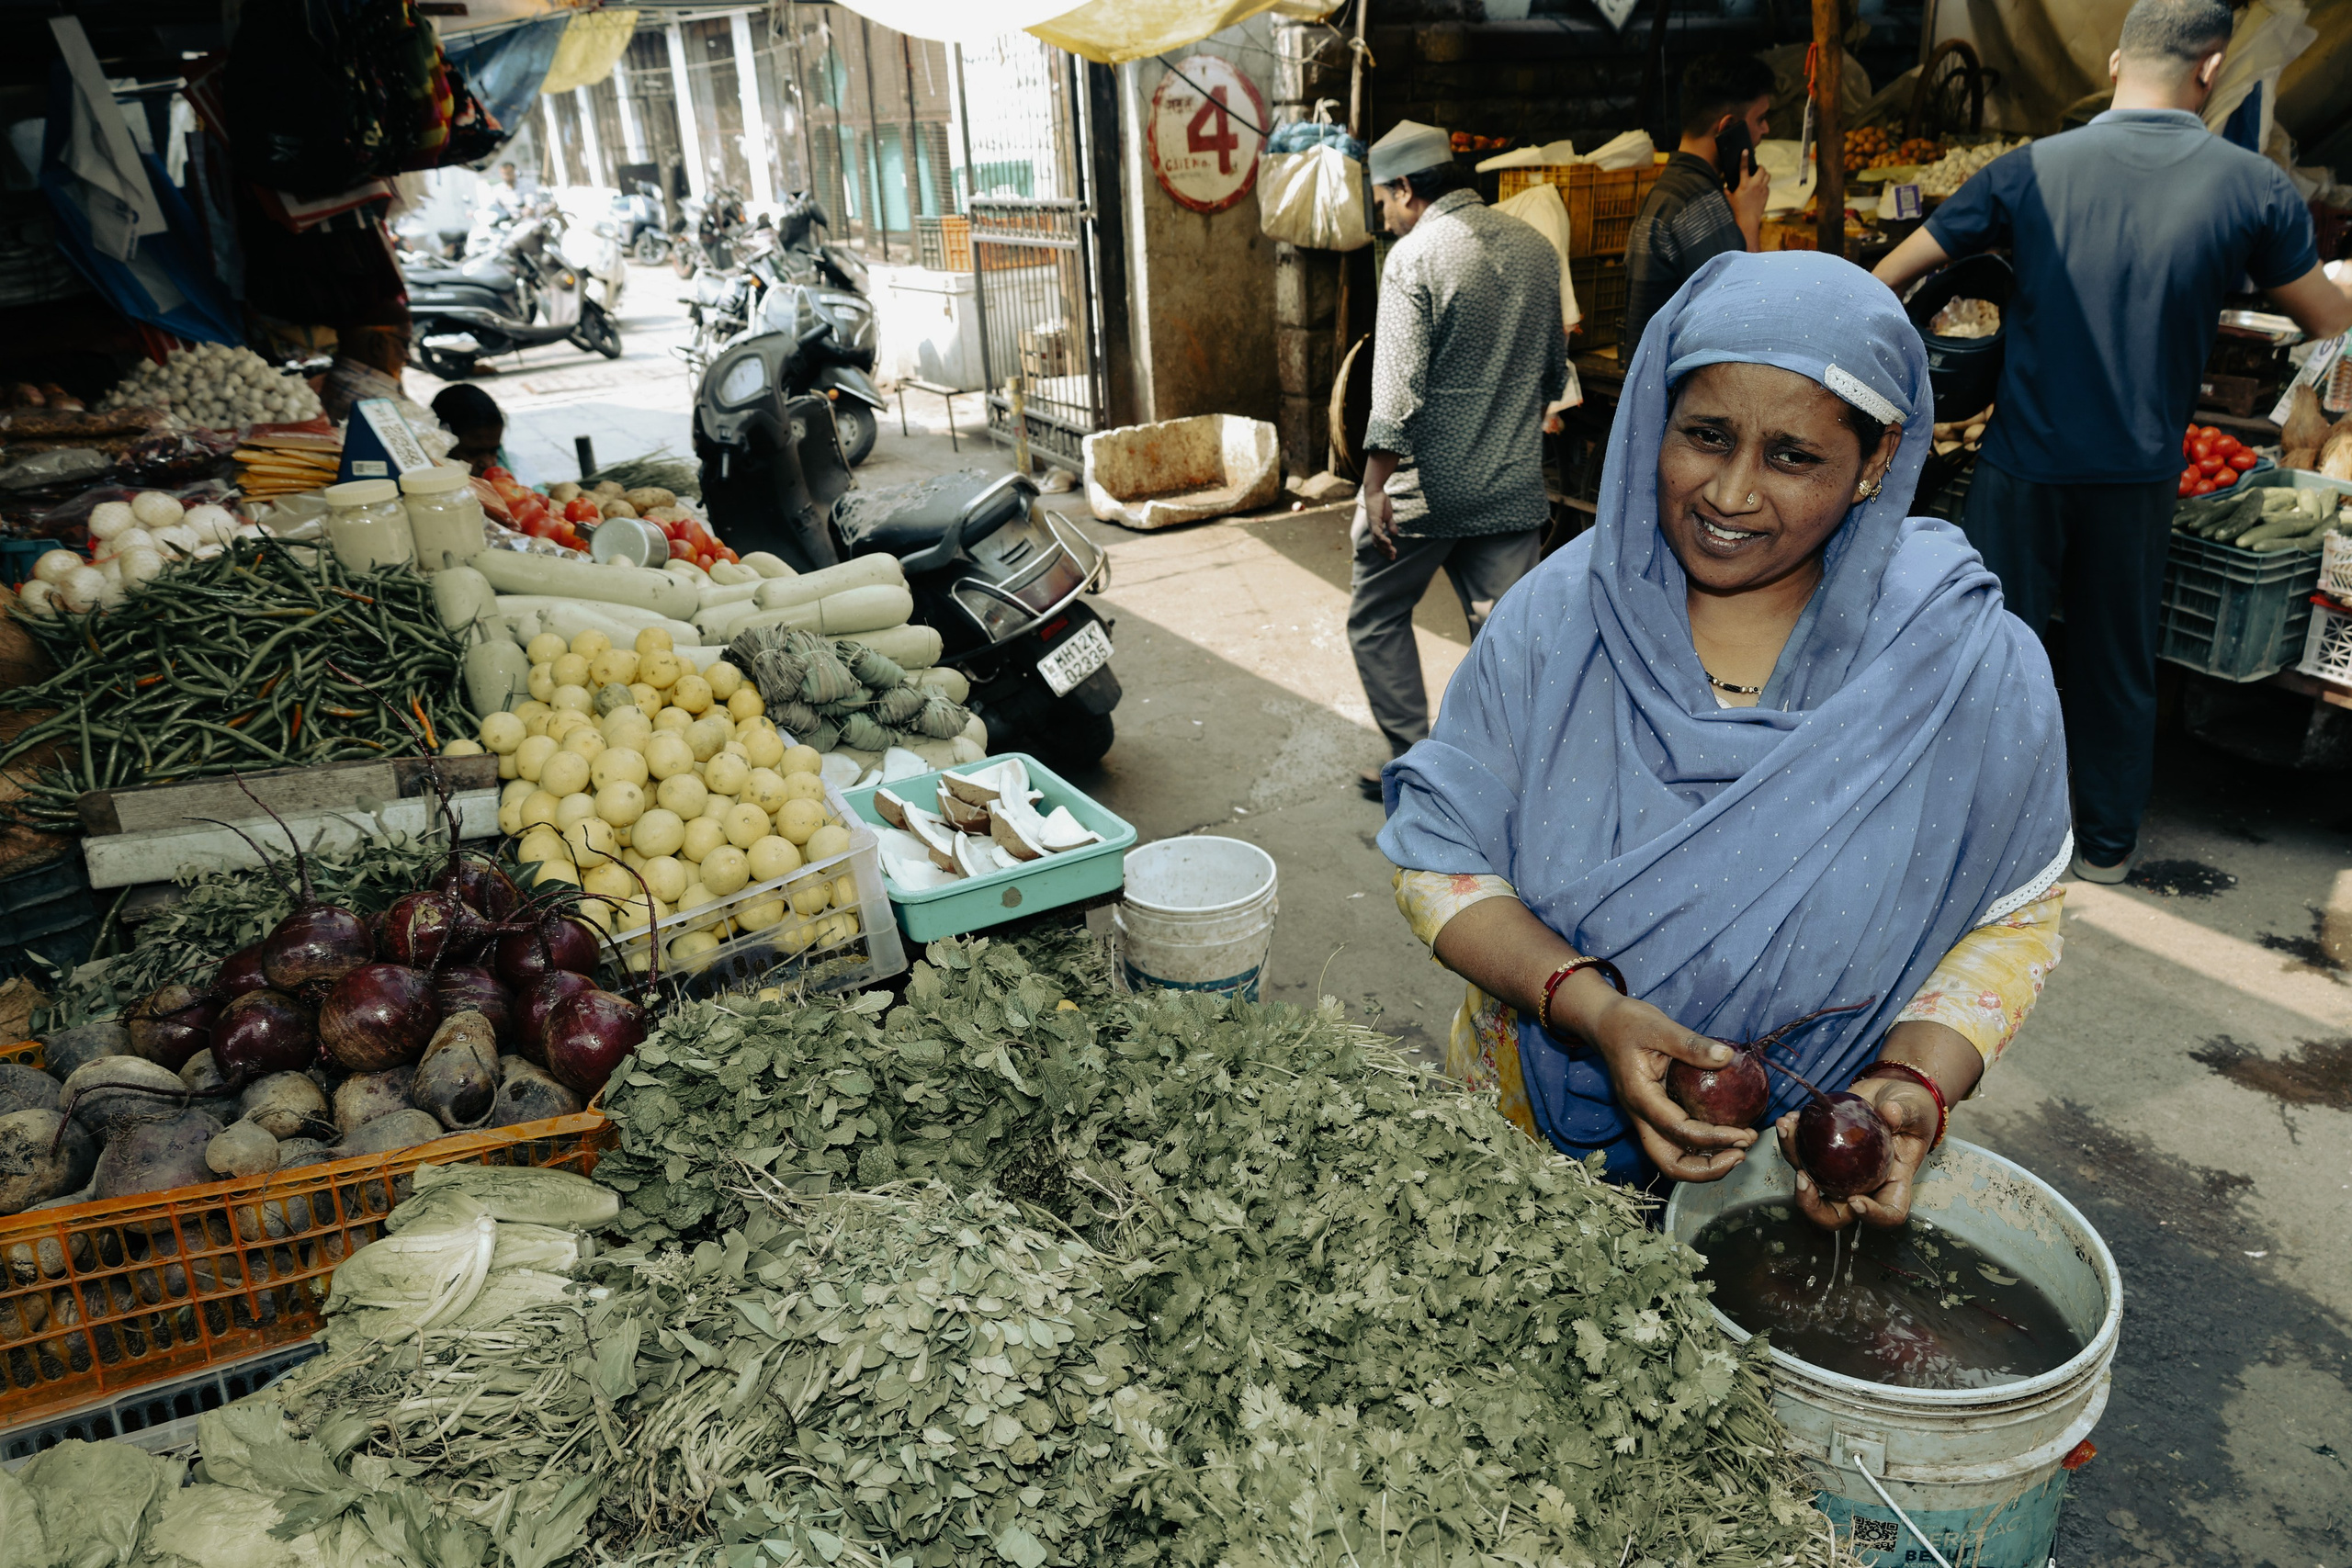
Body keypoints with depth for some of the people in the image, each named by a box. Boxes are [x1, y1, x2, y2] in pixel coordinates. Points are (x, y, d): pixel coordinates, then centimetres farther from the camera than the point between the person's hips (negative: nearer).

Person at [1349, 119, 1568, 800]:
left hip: (1427, 486, -6)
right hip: (1514, 483, 6)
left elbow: (1398, 385, -20)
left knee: (1377, 618, 12)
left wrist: (1376, 484, -17)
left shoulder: (1416, 254, -12)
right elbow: (1555, 368, 18)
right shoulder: (1534, 247, 9)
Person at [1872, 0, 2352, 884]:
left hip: (2024, 466, -1)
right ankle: (2108, 842, 29)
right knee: (2120, 661, 15)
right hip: (2140, 472, 1)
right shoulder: (2252, 187, -4)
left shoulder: (2030, 171, -6)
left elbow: (1886, 281, -1)